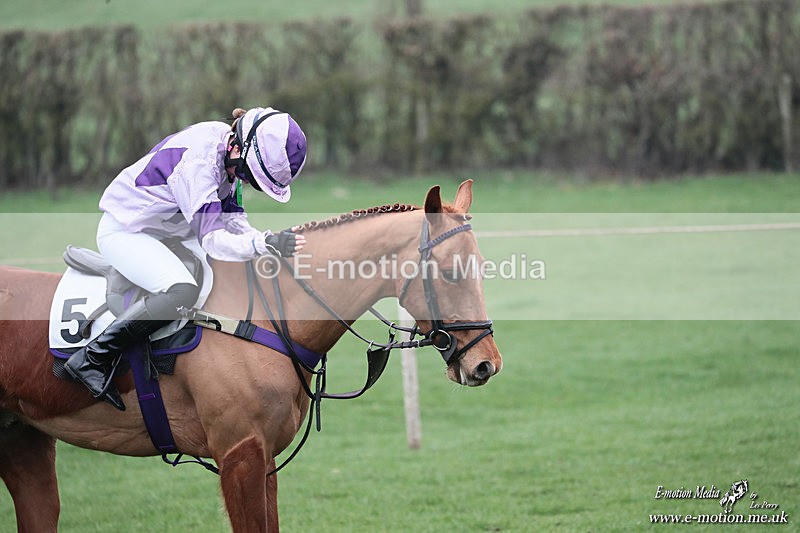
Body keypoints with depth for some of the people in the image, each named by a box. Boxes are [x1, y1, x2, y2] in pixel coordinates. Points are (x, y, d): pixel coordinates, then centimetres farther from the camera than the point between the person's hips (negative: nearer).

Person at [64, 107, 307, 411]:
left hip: (163, 232, 10)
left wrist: (269, 239, -14)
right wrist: (265, 244, -46)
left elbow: (231, 218, 2)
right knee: (182, 292, -34)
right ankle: (91, 359, -25)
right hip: (124, 233, -10)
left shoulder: (228, 151, -4)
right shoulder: (197, 162, -32)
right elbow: (212, 239, -35)